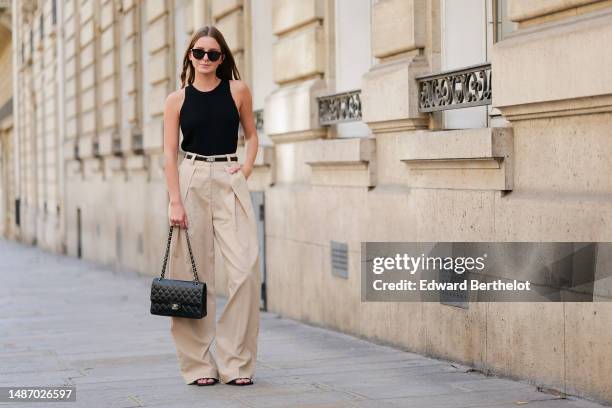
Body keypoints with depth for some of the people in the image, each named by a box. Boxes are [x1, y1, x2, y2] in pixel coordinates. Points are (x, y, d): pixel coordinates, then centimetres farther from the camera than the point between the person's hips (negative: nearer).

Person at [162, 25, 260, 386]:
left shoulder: (237, 91, 6)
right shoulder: (177, 100, 5)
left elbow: (252, 134, 18)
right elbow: (170, 153, 1)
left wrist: (247, 169, 3)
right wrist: (175, 202, -8)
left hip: (230, 181, 0)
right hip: (191, 181, 0)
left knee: (247, 268, -11)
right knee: (193, 273, 0)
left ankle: (237, 362, -2)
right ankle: (199, 364, 9)